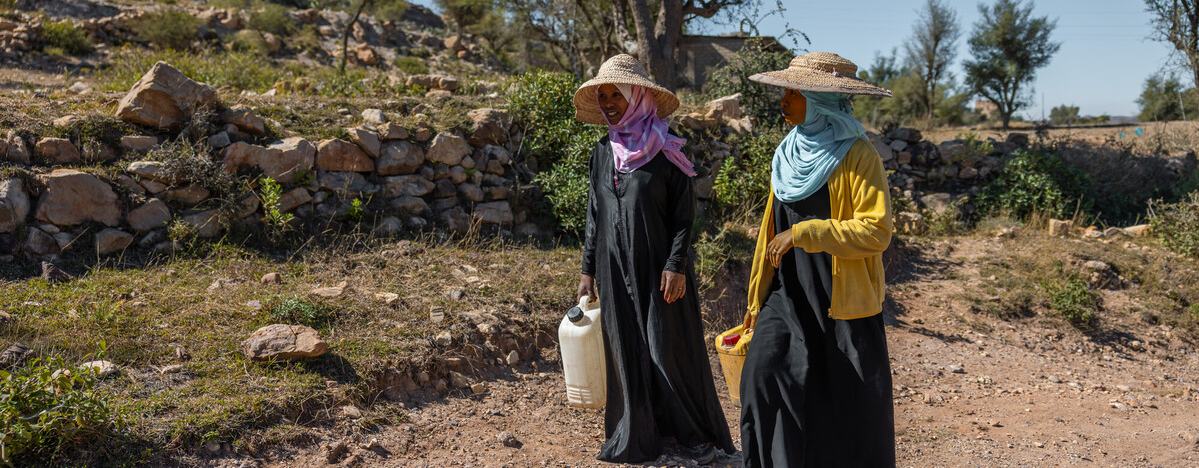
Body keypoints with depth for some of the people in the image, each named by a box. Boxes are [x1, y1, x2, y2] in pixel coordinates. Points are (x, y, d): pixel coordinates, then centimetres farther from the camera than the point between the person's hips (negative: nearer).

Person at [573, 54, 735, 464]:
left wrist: (676, 265, -15)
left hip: (657, 268, -4)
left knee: (669, 350, 0)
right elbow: (593, 216, 11)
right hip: (615, 269, 5)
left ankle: (695, 434, 15)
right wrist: (587, 269, 9)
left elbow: (684, 214, -7)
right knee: (627, 352, 8)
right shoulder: (603, 152, 8)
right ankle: (638, 435, 20)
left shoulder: (665, 151, -6)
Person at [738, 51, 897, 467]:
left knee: (851, 410, 4)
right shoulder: (789, 154, 11)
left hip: (842, 300, -5)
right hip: (789, 295, 5)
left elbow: (877, 231, -17)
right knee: (763, 373, -11)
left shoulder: (857, 155, -9)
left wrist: (803, 233, -22)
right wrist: (757, 298, 17)